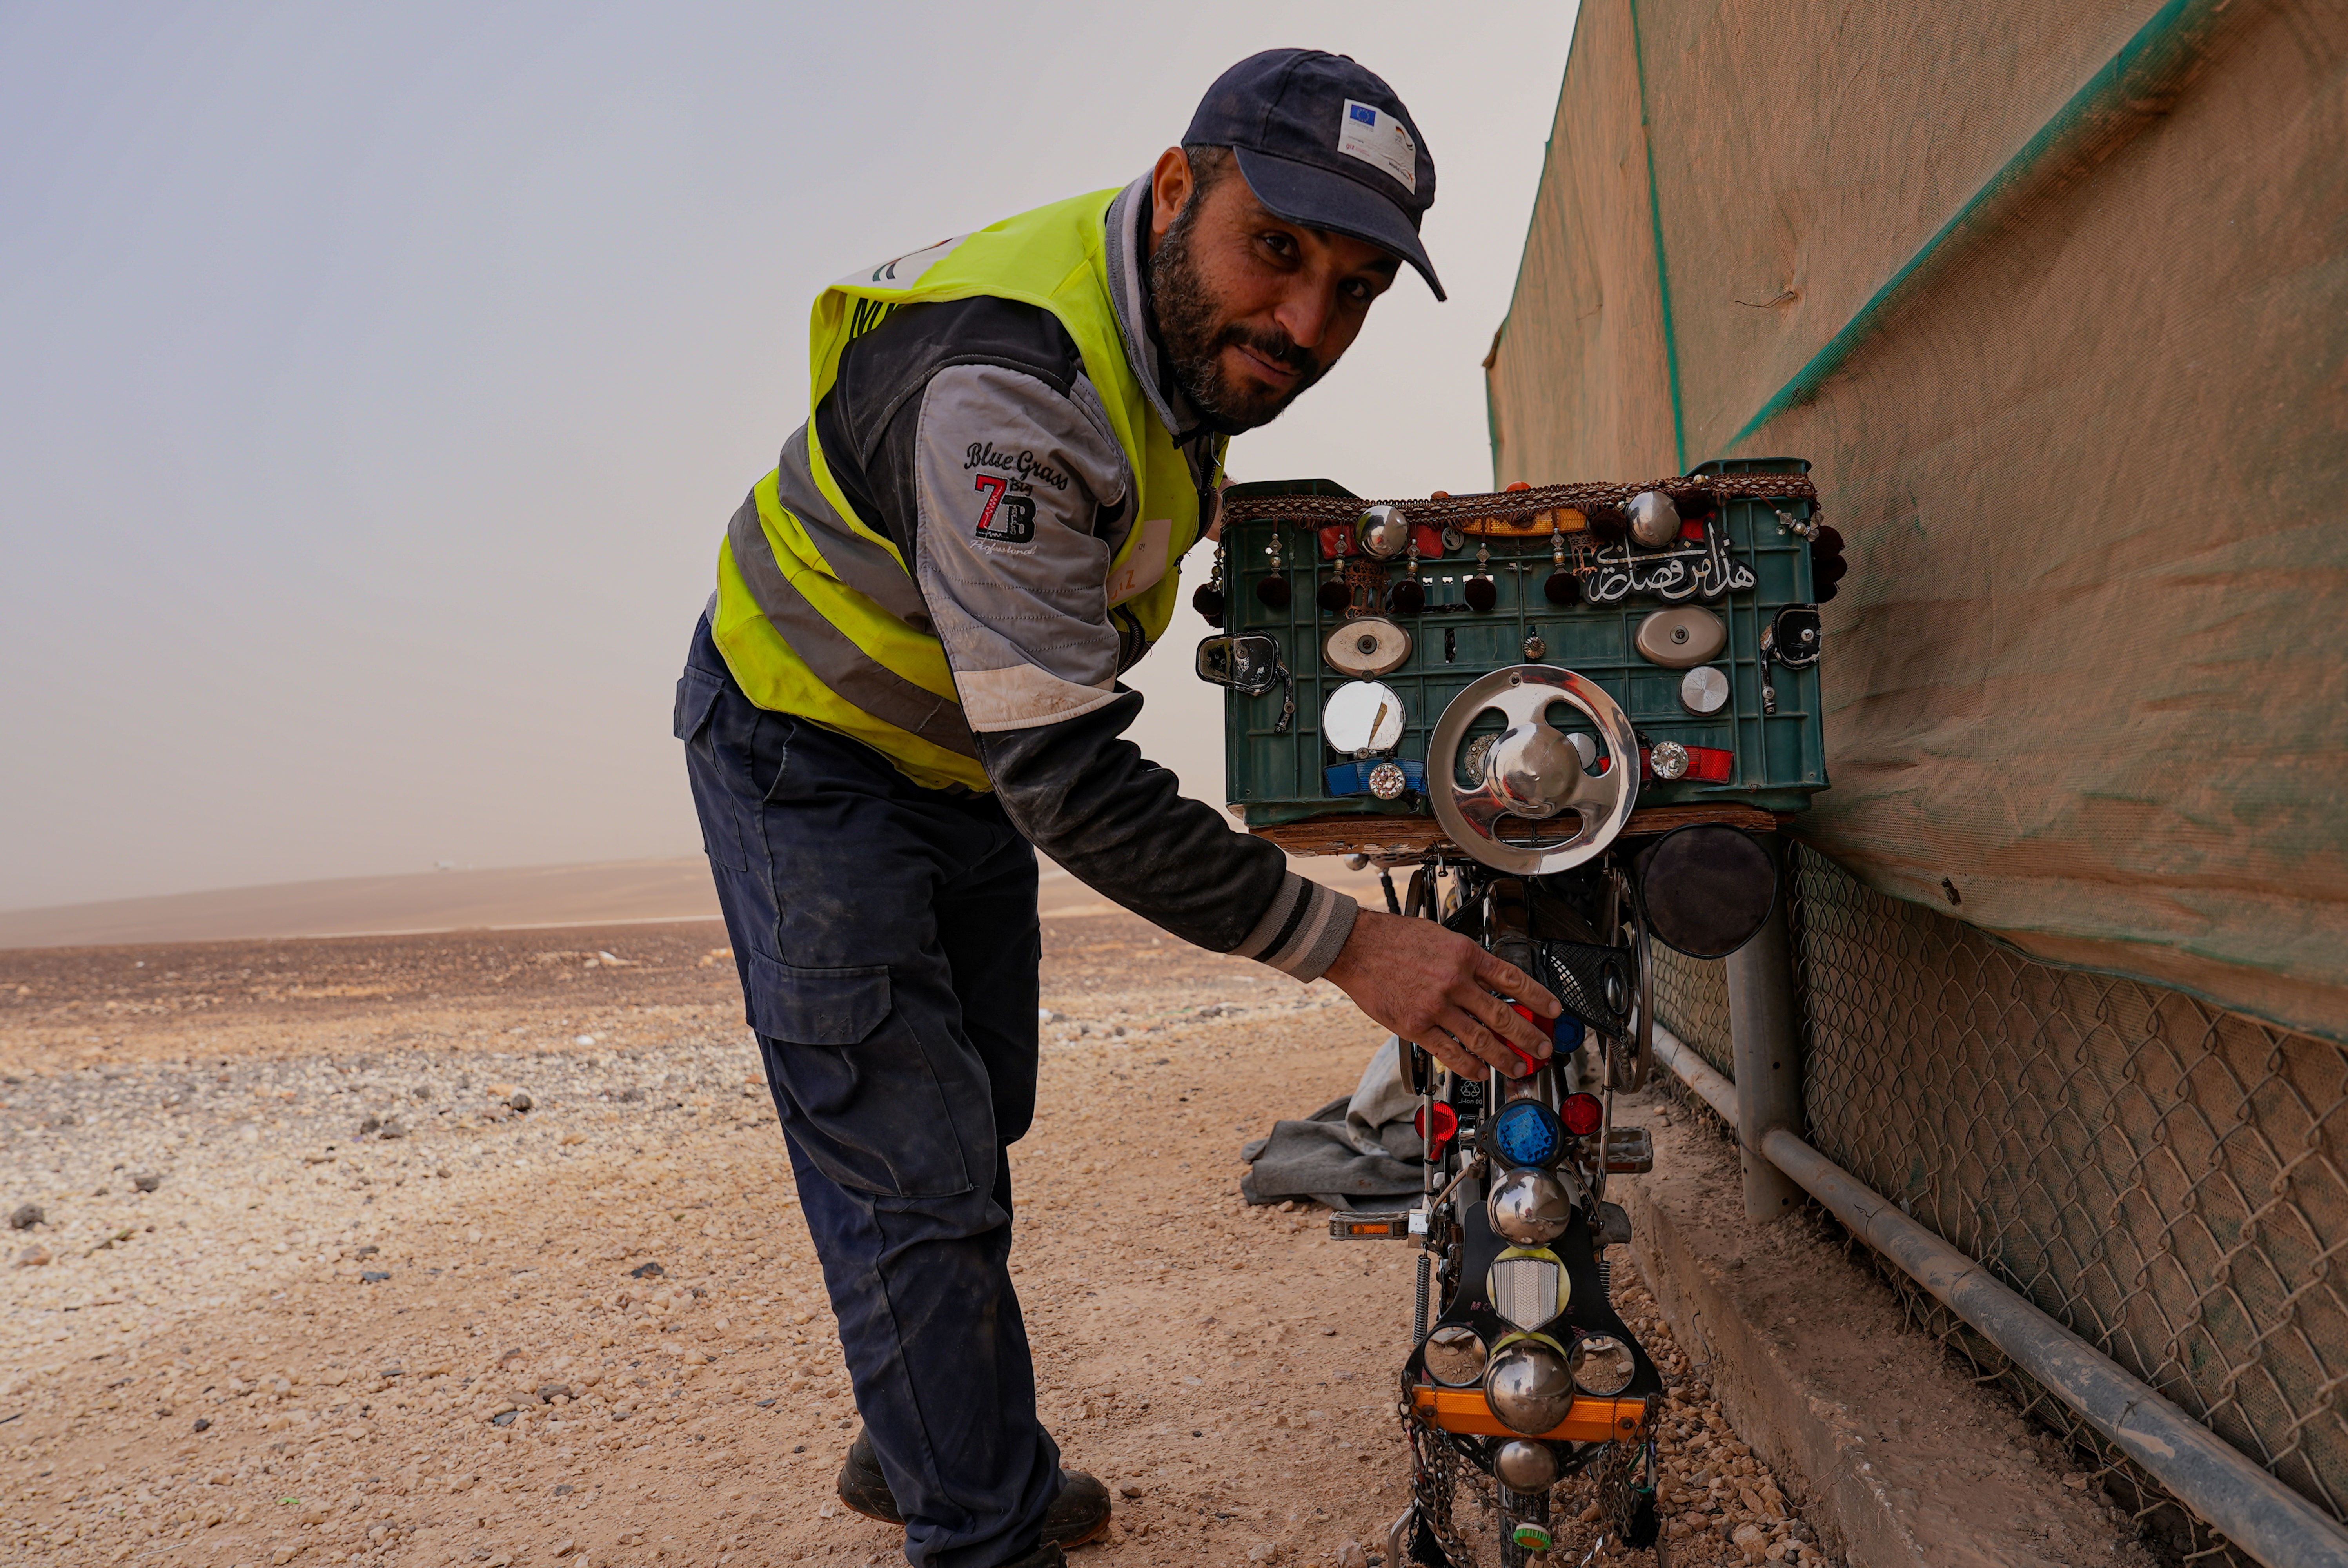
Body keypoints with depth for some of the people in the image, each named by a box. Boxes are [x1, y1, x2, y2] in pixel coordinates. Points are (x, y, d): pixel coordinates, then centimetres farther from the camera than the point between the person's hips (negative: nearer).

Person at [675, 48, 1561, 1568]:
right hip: (810, 754, -8)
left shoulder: (1184, 312, -8)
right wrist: (1346, 942, -37)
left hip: (968, 761, 9)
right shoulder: (1002, 396, -38)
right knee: (913, 1170, -8)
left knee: (974, 1132, 16)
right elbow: (1069, 781, -39)